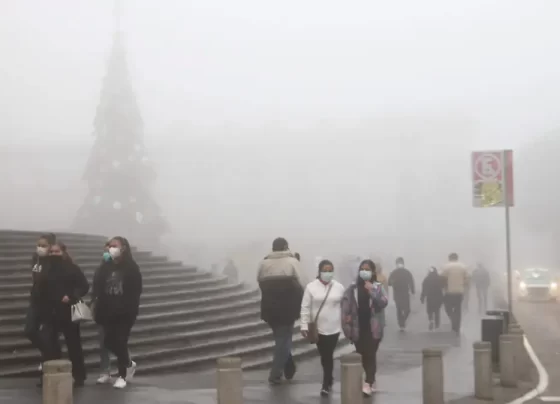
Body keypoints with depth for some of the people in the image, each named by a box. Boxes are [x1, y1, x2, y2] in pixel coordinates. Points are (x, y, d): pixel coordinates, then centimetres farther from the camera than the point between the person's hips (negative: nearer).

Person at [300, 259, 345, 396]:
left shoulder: (339, 287, 1)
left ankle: (326, 384, 2)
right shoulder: (311, 287, -5)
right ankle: (329, 379, 32)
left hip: (334, 328, 0)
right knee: (323, 356, 10)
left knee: (328, 356, -4)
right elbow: (305, 307, -4)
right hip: (317, 328, 0)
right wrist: (304, 325, -8)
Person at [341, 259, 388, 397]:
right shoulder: (353, 288, 3)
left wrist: (372, 291, -21)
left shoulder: (378, 287, 0)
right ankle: (372, 380, 25)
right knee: (362, 356, 10)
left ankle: (368, 383, -14)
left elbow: (383, 303, -14)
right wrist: (347, 327, -6)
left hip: (373, 328, -3)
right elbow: (345, 307, 1)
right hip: (358, 328, 3)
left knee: (370, 355, -9)